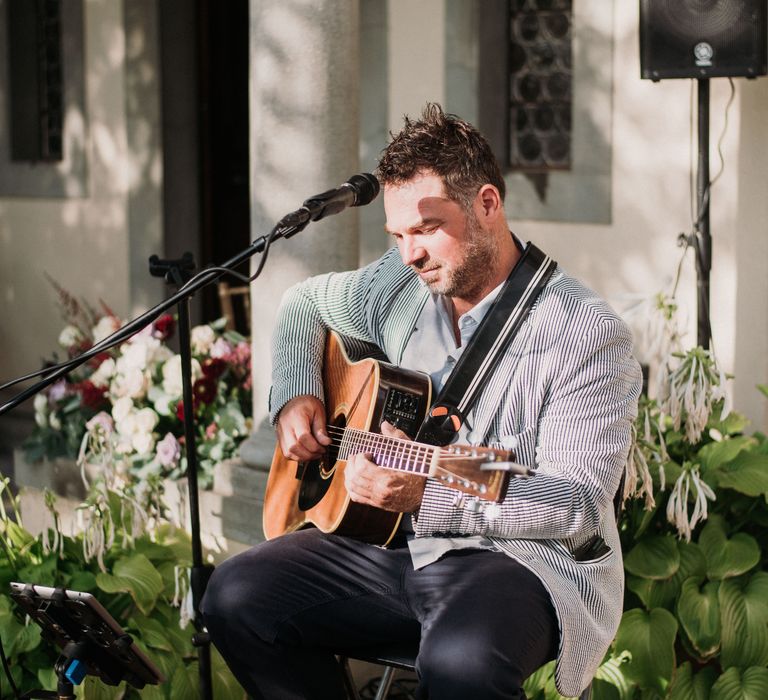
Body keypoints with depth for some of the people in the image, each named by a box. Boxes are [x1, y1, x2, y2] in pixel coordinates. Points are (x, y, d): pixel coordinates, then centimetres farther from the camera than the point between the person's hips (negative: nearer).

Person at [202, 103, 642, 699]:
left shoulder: (587, 333, -14)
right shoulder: (401, 287, 7)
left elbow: (581, 503, -20)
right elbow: (305, 303, 27)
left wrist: (429, 498, -30)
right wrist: (295, 395, 7)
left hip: (528, 558, -6)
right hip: (396, 544, 7)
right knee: (236, 595, -12)